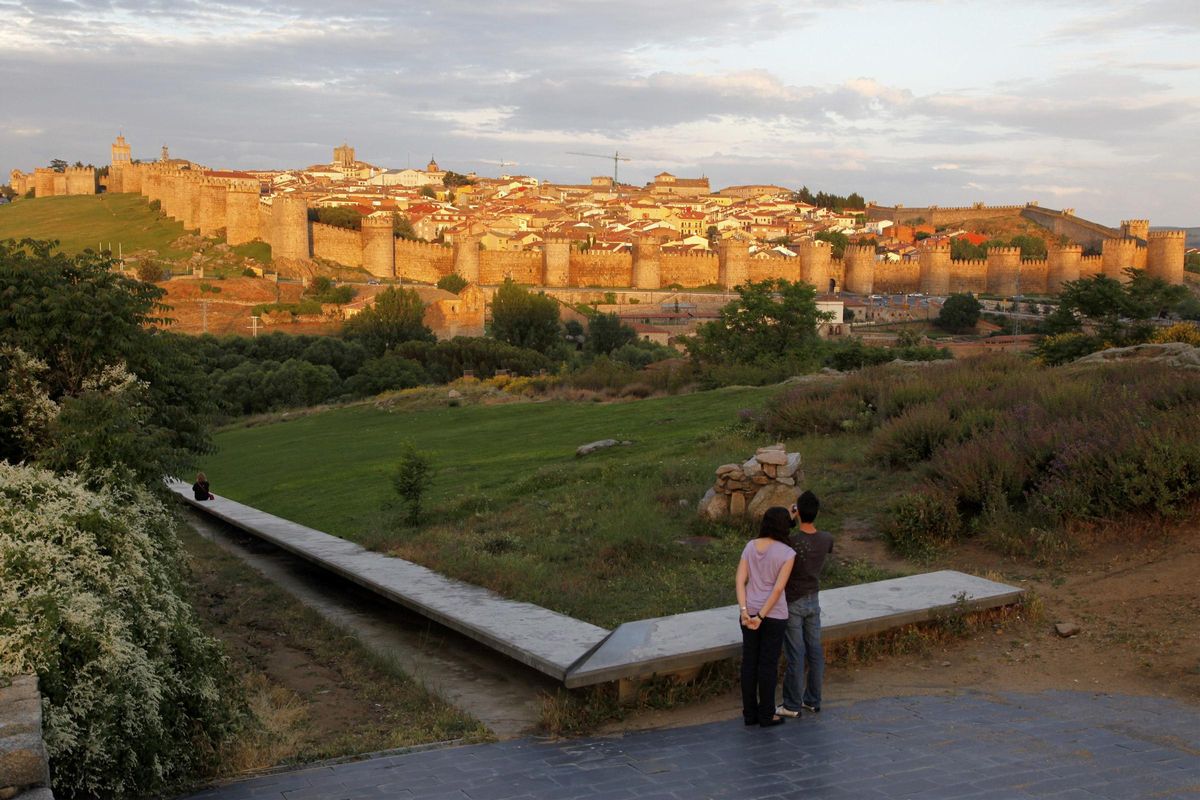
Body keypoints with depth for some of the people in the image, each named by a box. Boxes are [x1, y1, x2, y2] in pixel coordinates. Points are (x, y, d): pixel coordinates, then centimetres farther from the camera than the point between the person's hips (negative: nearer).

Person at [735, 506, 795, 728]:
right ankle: (766, 715, 16)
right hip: (773, 614, -4)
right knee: (768, 664, 6)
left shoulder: (750, 546, 1)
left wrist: (745, 611, -12)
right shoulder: (787, 553, -14)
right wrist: (762, 616, -17)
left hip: (749, 612, 5)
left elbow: (740, 580, -6)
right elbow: (778, 588, -19)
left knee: (749, 662, 13)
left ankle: (750, 713, 20)